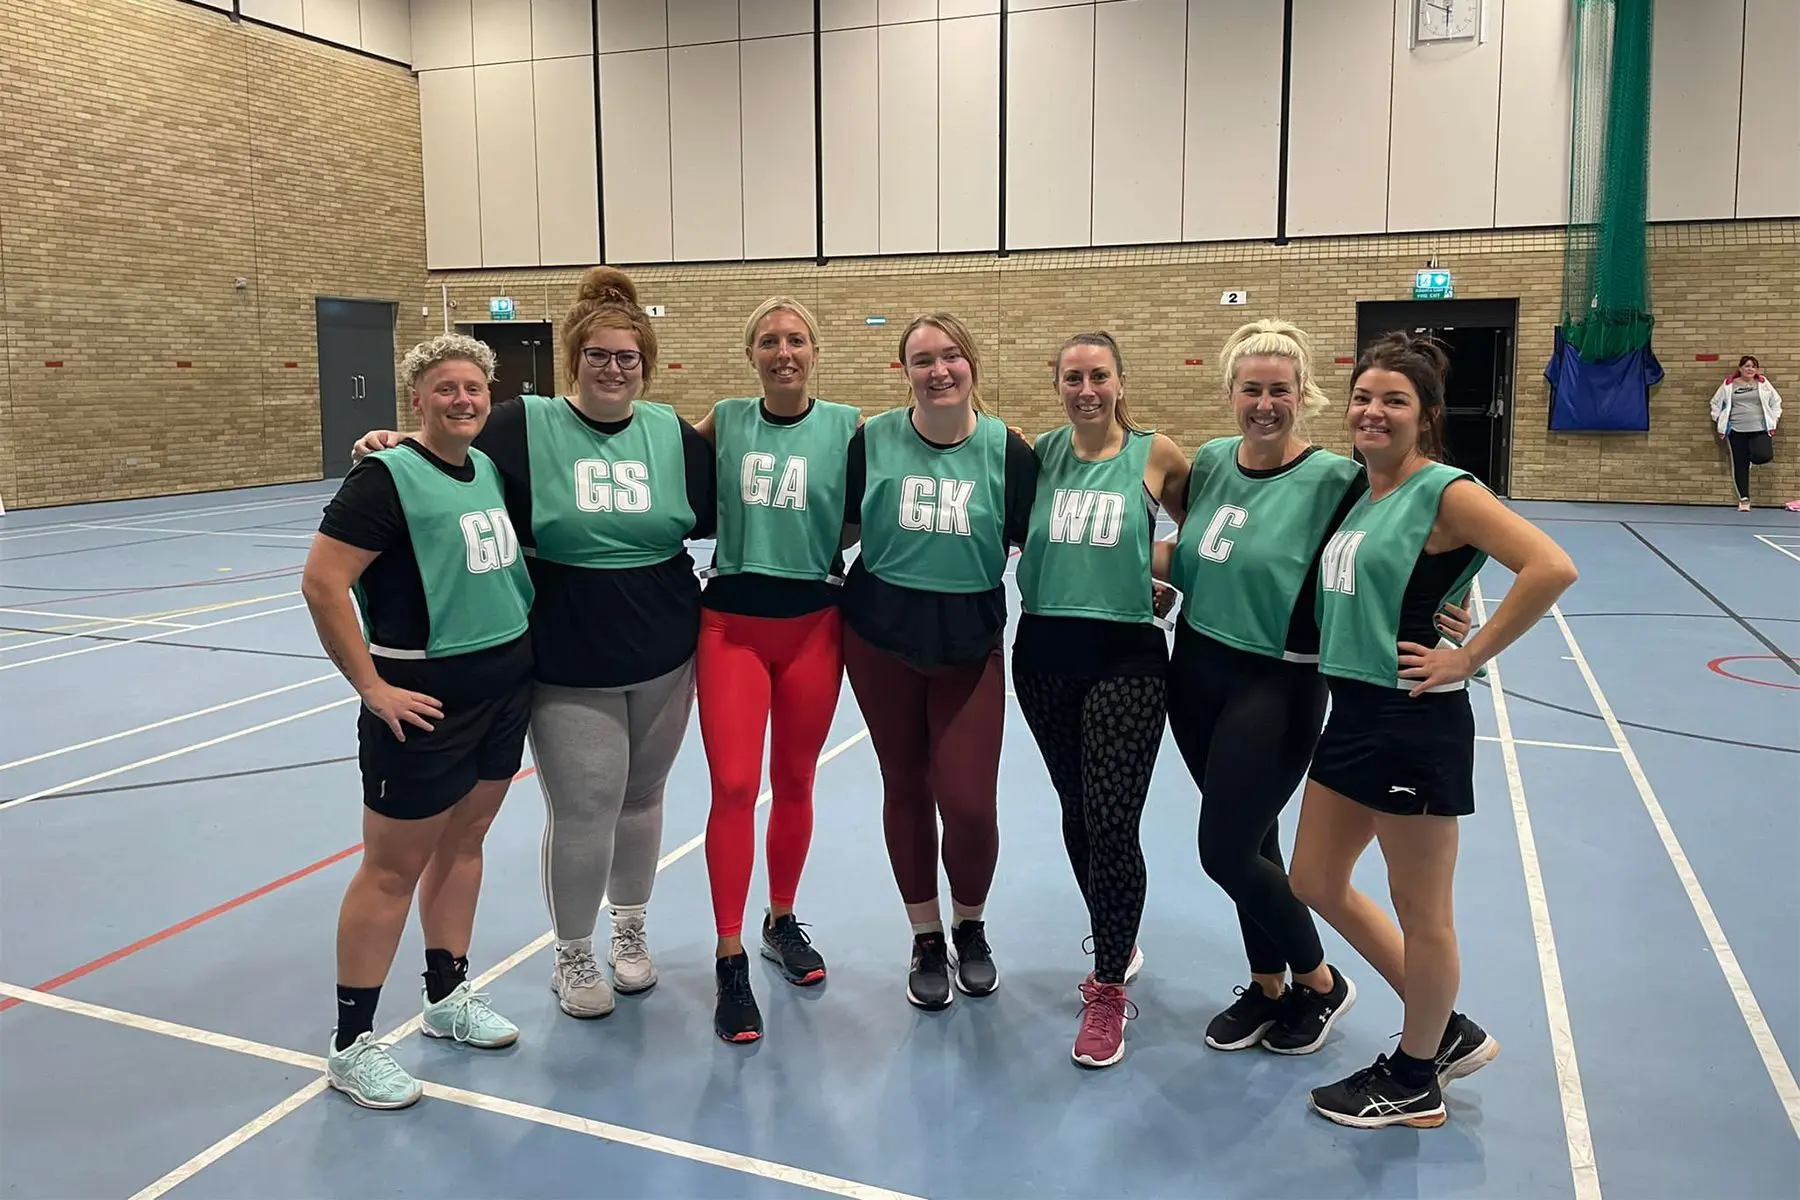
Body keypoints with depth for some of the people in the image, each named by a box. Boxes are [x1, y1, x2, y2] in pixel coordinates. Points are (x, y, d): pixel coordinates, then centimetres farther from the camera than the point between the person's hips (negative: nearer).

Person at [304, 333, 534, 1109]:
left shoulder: (489, 467, 7)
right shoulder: (386, 477, -15)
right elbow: (321, 583, -20)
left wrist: (521, 642, 13)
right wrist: (372, 687, -18)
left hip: (506, 685, 7)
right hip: (427, 697, -7)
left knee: (463, 842, 17)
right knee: (393, 867, 2)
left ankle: (447, 996, 34)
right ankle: (351, 1044, 16)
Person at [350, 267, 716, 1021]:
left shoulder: (673, 433, 3)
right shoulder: (526, 426, -6)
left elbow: (719, 517, 6)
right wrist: (396, 449, -20)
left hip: (664, 657, 3)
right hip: (568, 667, -3)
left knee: (640, 798, 16)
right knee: (581, 811, 2)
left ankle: (630, 930, 40)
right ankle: (571, 957, 27)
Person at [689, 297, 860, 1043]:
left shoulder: (846, 426, -3)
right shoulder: (723, 421, 1)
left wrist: (825, 542, -10)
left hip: (813, 623, 0)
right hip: (731, 622, 0)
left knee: (794, 784, 12)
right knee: (733, 787, -6)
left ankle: (782, 922, 34)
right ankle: (730, 962, 5)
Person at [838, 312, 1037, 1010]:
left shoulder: (1008, 450, -7)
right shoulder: (873, 440, -5)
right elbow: (840, 530, 6)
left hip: (969, 647, -1)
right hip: (881, 640, 1)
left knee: (969, 801, -6)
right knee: (905, 789, 11)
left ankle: (970, 928, 26)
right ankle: (926, 941, 31)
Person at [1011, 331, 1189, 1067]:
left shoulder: (1155, 454, -3)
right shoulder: (1040, 452, 2)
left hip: (1126, 656, -3)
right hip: (1044, 653, 3)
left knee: (1112, 823, -8)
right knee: (1077, 814, 15)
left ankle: (1110, 989, 10)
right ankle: (1117, 944, 39)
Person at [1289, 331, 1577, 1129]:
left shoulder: (1445, 492, -13)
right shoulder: (1359, 494, 11)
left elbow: (1551, 567, -24)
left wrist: (1470, 657, -20)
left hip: (1414, 721, -9)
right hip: (1352, 710, 9)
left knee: (1420, 911, 7)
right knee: (1316, 883, 17)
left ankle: (1414, 1081, 28)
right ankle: (1450, 1032, 33)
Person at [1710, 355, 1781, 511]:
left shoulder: (1763, 383, 6)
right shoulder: (1729, 385, 3)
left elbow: (1776, 402, 13)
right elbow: (1716, 403, 12)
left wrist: (1774, 422, 6)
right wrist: (1719, 424, 7)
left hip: (1760, 429, 0)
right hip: (1736, 431, 0)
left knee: (1763, 457, -20)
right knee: (1740, 464, 1)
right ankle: (1744, 499, 8)